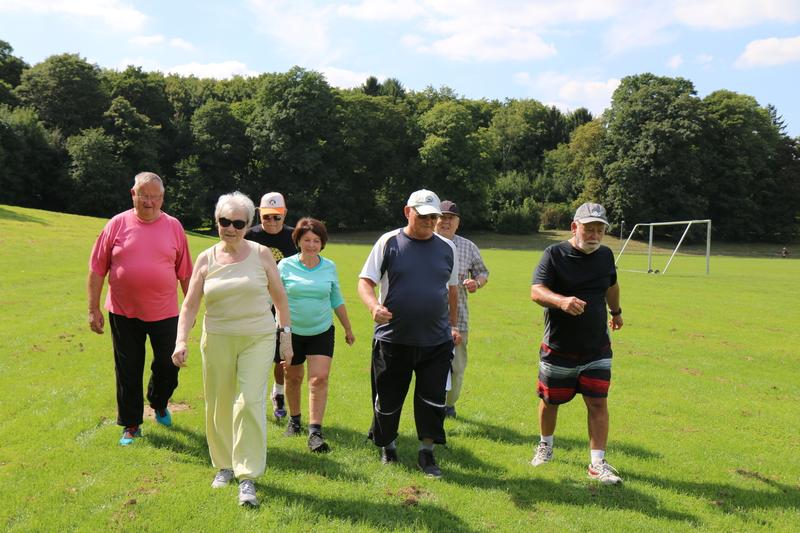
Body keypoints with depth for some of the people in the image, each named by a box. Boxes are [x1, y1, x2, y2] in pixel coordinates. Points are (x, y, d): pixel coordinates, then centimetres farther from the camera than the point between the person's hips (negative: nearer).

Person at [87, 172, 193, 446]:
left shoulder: (174, 227, 0)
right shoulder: (117, 225, -3)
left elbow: (185, 273, 4)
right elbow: (97, 270, -1)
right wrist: (93, 309, -3)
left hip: (164, 313, 1)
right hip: (123, 313, 0)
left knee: (168, 366, 10)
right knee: (128, 372, 9)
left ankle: (159, 403, 40)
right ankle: (131, 425, 24)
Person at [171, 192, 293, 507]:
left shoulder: (261, 254, 0)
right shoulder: (206, 260, 2)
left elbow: (279, 297, 6)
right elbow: (190, 305, 2)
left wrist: (286, 335, 3)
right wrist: (181, 341, -9)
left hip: (258, 339, -2)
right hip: (217, 340, 2)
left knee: (250, 402, -12)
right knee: (219, 405, 10)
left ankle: (247, 477, -5)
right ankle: (224, 465, 30)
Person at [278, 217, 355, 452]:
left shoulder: (329, 267, 1)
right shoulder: (285, 266, -6)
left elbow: (337, 300, 12)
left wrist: (348, 329, 17)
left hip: (322, 331, 1)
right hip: (292, 331, 0)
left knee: (319, 378, -13)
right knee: (293, 378, 14)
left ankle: (315, 432, -11)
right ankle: (294, 419, 38)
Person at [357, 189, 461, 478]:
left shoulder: (447, 247, 7)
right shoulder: (389, 243, -2)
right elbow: (365, 281, -3)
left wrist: (453, 325, 22)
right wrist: (374, 306, -23)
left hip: (437, 341, 2)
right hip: (392, 339, -2)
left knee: (433, 400, 1)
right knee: (387, 400, 10)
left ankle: (427, 452, 17)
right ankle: (388, 446, 33)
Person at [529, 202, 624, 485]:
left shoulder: (605, 255, 4)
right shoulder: (555, 254, -12)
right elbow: (536, 291, -24)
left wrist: (616, 312, 38)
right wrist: (562, 301, -43)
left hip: (597, 348, 3)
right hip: (558, 348, -2)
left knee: (598, 403, -3)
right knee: (550, 400, 14)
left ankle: (597, 463, 7)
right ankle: (546, 445, 39)